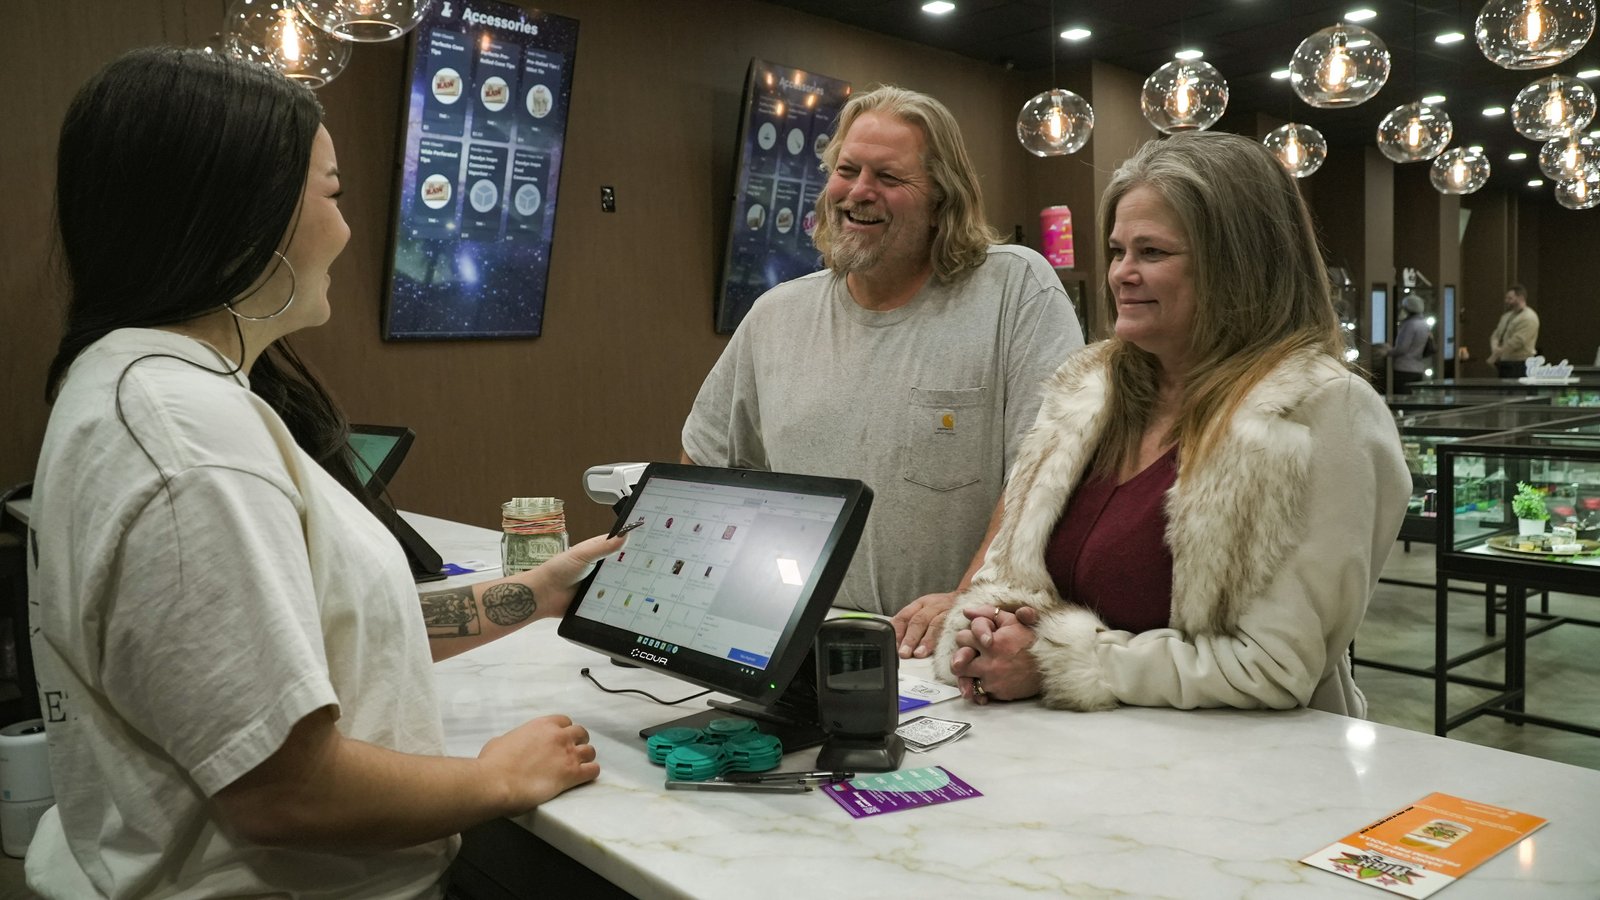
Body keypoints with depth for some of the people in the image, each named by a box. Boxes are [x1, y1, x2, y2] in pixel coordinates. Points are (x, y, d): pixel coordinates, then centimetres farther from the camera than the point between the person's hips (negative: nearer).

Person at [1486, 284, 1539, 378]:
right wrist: (1495, 348, -7)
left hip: (1520, 365, -9)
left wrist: (1496, 354, -17)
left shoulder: (1529, 318, -11)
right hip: (1504, 363, 9)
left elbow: (1517, 341, -20)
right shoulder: (1507, 316, 18)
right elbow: (1496, 335, 16)